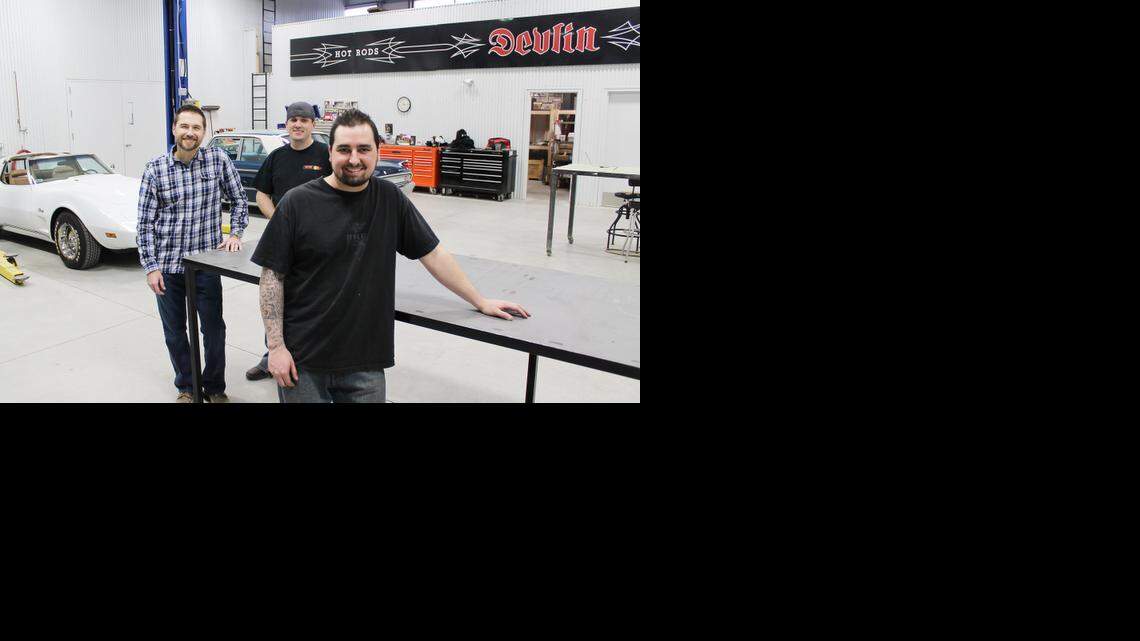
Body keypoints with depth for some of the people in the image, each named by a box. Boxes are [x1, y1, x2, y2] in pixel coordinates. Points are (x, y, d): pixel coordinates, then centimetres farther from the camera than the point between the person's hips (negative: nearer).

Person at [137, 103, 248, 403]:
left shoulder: (218, 159, -4)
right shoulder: (155, 170, -6)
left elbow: (239, 200, 8)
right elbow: (145, 223, -3)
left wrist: (235, 233, -3)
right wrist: (151, 267, -7)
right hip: (167, 265, 0)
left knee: (214, 328, 5)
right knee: (174, 330, 11)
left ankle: (215, 388, 23)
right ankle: (186, 386, 29)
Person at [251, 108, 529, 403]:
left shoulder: (390, 199, 2)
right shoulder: (297, 203, -7)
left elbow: (433, 253, 7)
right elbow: (272, 274, -4)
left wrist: (481, 302, 8)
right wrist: (276, 346, -8)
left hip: (366, 361, 2)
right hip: (302, 360, -2)